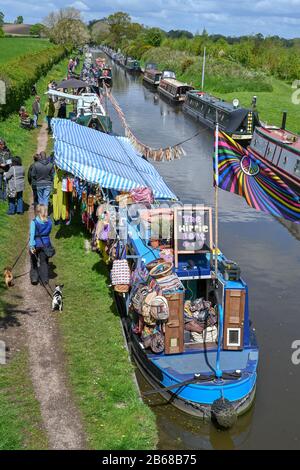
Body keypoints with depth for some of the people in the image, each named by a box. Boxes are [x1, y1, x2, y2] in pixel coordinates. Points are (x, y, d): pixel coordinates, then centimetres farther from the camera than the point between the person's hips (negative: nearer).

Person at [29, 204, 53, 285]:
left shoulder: (34, 222, -16)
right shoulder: (49, 221, -5)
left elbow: (32, 234, -20)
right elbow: (49, 232, 5)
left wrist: (31, 245, -23)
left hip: (36, 244, -3)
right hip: (46, 243, 3)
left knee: (34, 261, 16)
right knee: (44, 262, 14)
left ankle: (34, 278, 18)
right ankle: (45, 279, 16)